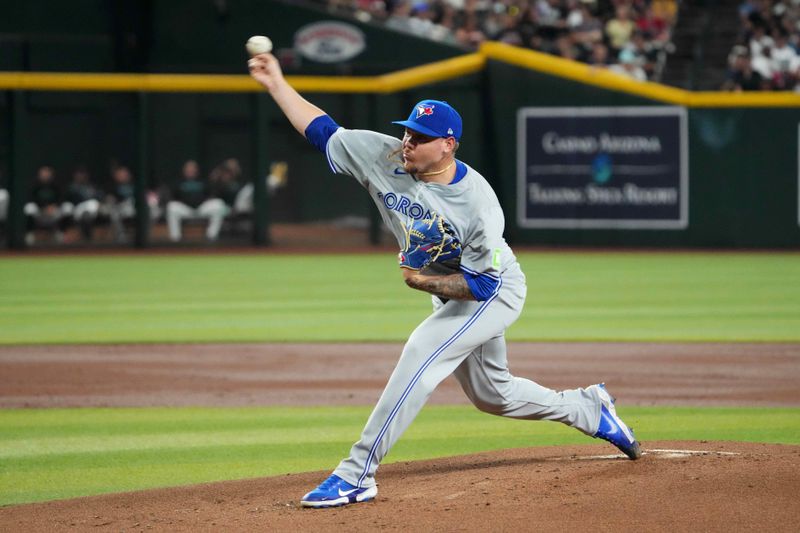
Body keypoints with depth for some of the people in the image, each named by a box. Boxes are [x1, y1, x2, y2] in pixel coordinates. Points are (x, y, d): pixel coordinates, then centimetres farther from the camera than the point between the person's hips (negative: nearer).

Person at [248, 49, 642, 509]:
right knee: (493, 394, 19)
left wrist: (427, 282, -34)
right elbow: (323, 130, -12)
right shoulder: (386, 158, -16)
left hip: (495, 294, -8)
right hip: (451, 296, 8)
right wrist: (277, 83, -17)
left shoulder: (477, 202, -31)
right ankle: (588, 408, 43)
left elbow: (483, 283, -26)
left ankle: (358, 472, -26)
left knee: (421, 354, -26)